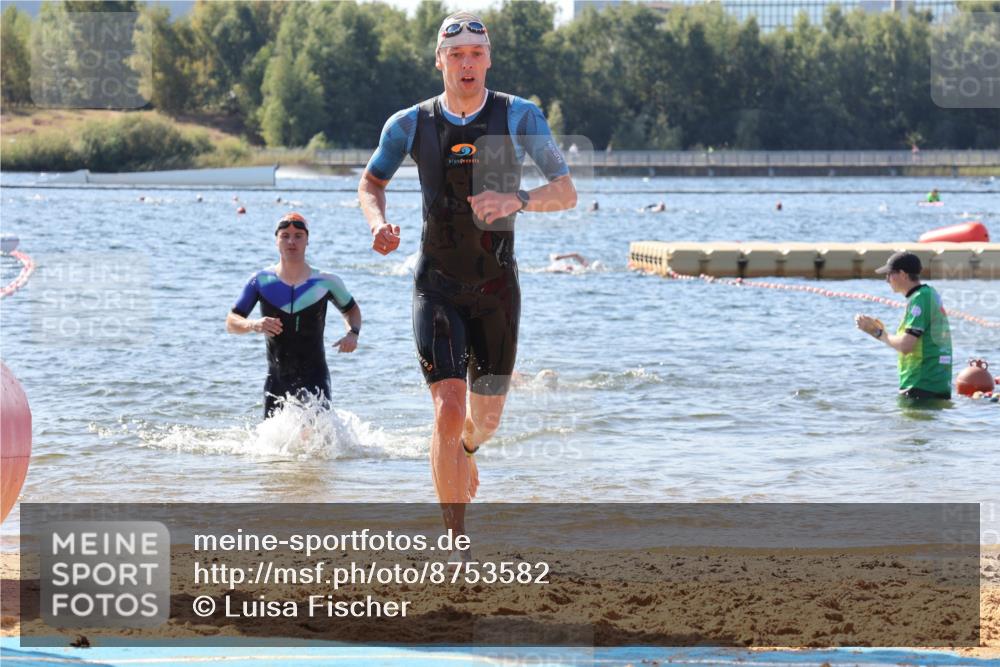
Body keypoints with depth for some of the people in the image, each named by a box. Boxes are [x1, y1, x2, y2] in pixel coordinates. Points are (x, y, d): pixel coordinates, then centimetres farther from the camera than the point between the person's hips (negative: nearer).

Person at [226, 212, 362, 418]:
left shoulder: (326, 282, 1)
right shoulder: (261, 281, 1)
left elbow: (351, 309, 19)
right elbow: (231, 322, 4)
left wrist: (352, 333, -2)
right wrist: (254, 325, -18)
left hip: (314, 377, -2)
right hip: (276, 379, 2)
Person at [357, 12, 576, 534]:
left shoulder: (519, 117, -6)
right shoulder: (410, 125, -2)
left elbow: (566, 192, -10)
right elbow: (371, 182, 15)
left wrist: (516, 201, -31)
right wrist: (377, 223, -7)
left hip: (497, 289, 1)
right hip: (438, 288, -1)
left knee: (485, 417, 13)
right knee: (448, 410, -17)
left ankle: (464, 450, 53)